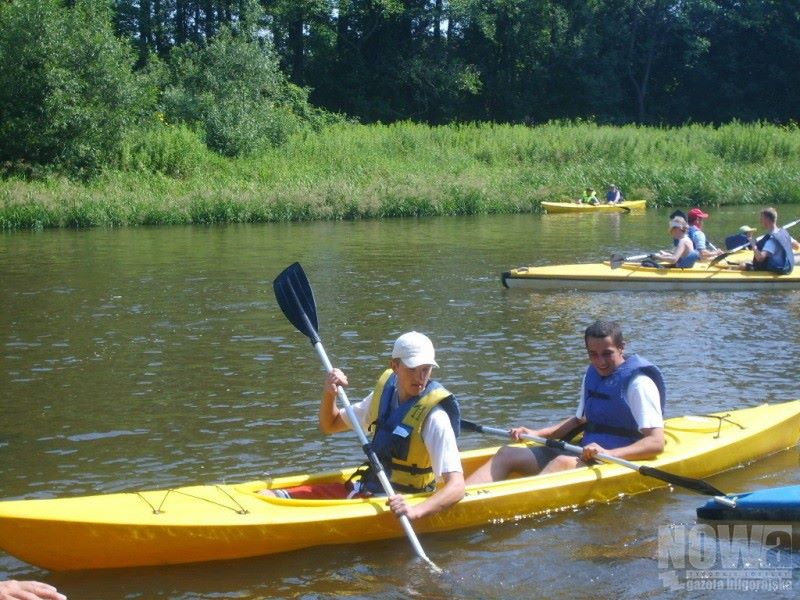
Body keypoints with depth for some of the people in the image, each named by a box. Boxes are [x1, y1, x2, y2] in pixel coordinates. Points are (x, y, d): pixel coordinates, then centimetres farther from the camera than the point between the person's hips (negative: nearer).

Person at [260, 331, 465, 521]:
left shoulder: (435, 417, -18)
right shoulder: (385, 391, 2)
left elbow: (456, 487, -25)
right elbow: (330, 426, 15)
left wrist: (415, 511, -41)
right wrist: (329, 395, -5)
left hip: (396, 503, -6)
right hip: (368, 488, 6)